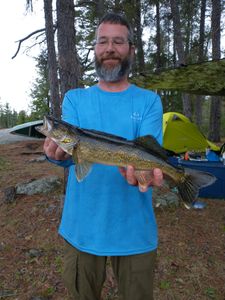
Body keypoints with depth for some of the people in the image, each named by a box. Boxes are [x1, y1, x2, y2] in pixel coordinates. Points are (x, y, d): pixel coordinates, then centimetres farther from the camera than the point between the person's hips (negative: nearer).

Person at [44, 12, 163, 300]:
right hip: (81, 225, 1)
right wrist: (59, 154, -35)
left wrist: (142, 169, -37)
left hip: (134, 226, 0)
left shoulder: (149, 101, 0)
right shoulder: (74, 98, 3)